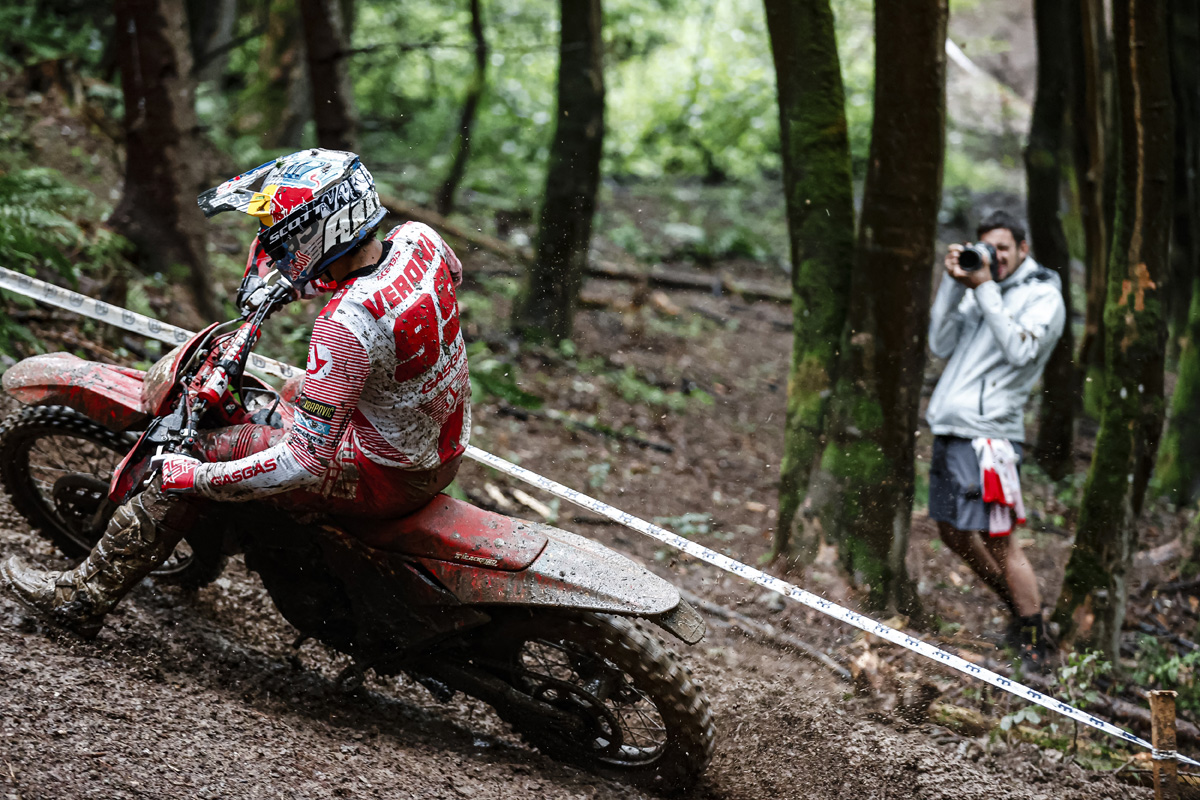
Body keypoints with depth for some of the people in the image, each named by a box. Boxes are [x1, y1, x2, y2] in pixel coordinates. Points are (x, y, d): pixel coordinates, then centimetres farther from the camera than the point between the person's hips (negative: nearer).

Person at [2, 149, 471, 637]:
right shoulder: (418, 239, -9)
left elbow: (303, 464, -32)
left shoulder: (345, 326, -32)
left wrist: (192, 476, -19)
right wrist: (305, 282, 19)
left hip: (386, 477, -8)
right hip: (446, 449, 8)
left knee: (207, 452, 0)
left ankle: (83, 595, 10)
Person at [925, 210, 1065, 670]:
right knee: (954, 533, 16)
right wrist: (953, 284, -1)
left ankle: (1034, 646, -1)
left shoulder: (1043, 297, -2)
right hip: (948, 427, 8)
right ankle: (1020, 610, 31)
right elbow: (941, 345, 9)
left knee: (998, 540, -9)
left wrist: (985, 289, -15)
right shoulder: (980, 292, 17)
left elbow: (1020, 351, -18)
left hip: (986, 434, -8)